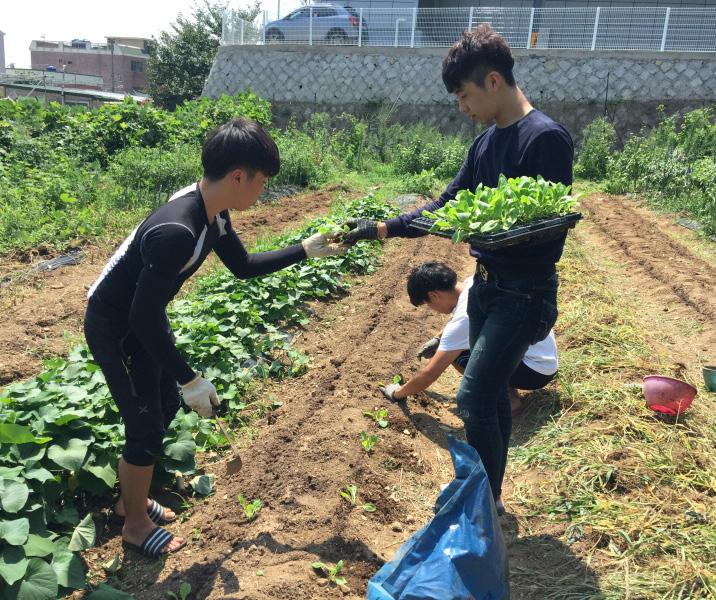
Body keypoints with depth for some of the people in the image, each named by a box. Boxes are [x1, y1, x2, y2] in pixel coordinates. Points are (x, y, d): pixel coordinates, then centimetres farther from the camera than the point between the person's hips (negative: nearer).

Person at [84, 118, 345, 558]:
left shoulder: (213, 212, -7)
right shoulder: (177, 231, -36)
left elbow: (243, 266, 8)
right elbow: (144, 317, -32)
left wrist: (305, 250, 5)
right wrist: (191, 379, -25)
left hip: (141, 319, 9)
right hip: (114, 327, -9)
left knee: (166, 406, 20)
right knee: (147, 427, 3)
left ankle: (132, 499, 41)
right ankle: (136, 524, 28)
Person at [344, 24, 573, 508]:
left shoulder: (546, 138, -15)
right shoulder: (487, 140, 10)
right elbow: (447, 204, 13)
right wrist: (381, 229, 7)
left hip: (524, 293, -8)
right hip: (487, 284, 8)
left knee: (474, 399, -9)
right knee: (492, 395, 15)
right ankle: (488, 497, 30)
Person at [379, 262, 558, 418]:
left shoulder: (463, 319, -26)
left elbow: (430, 374, -17)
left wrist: (398, 392, -2)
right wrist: (438, 339, 21)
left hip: (538, 369, -9)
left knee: (459, 356, -20)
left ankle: (508, 398, -2)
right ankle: (506, 383, 15)